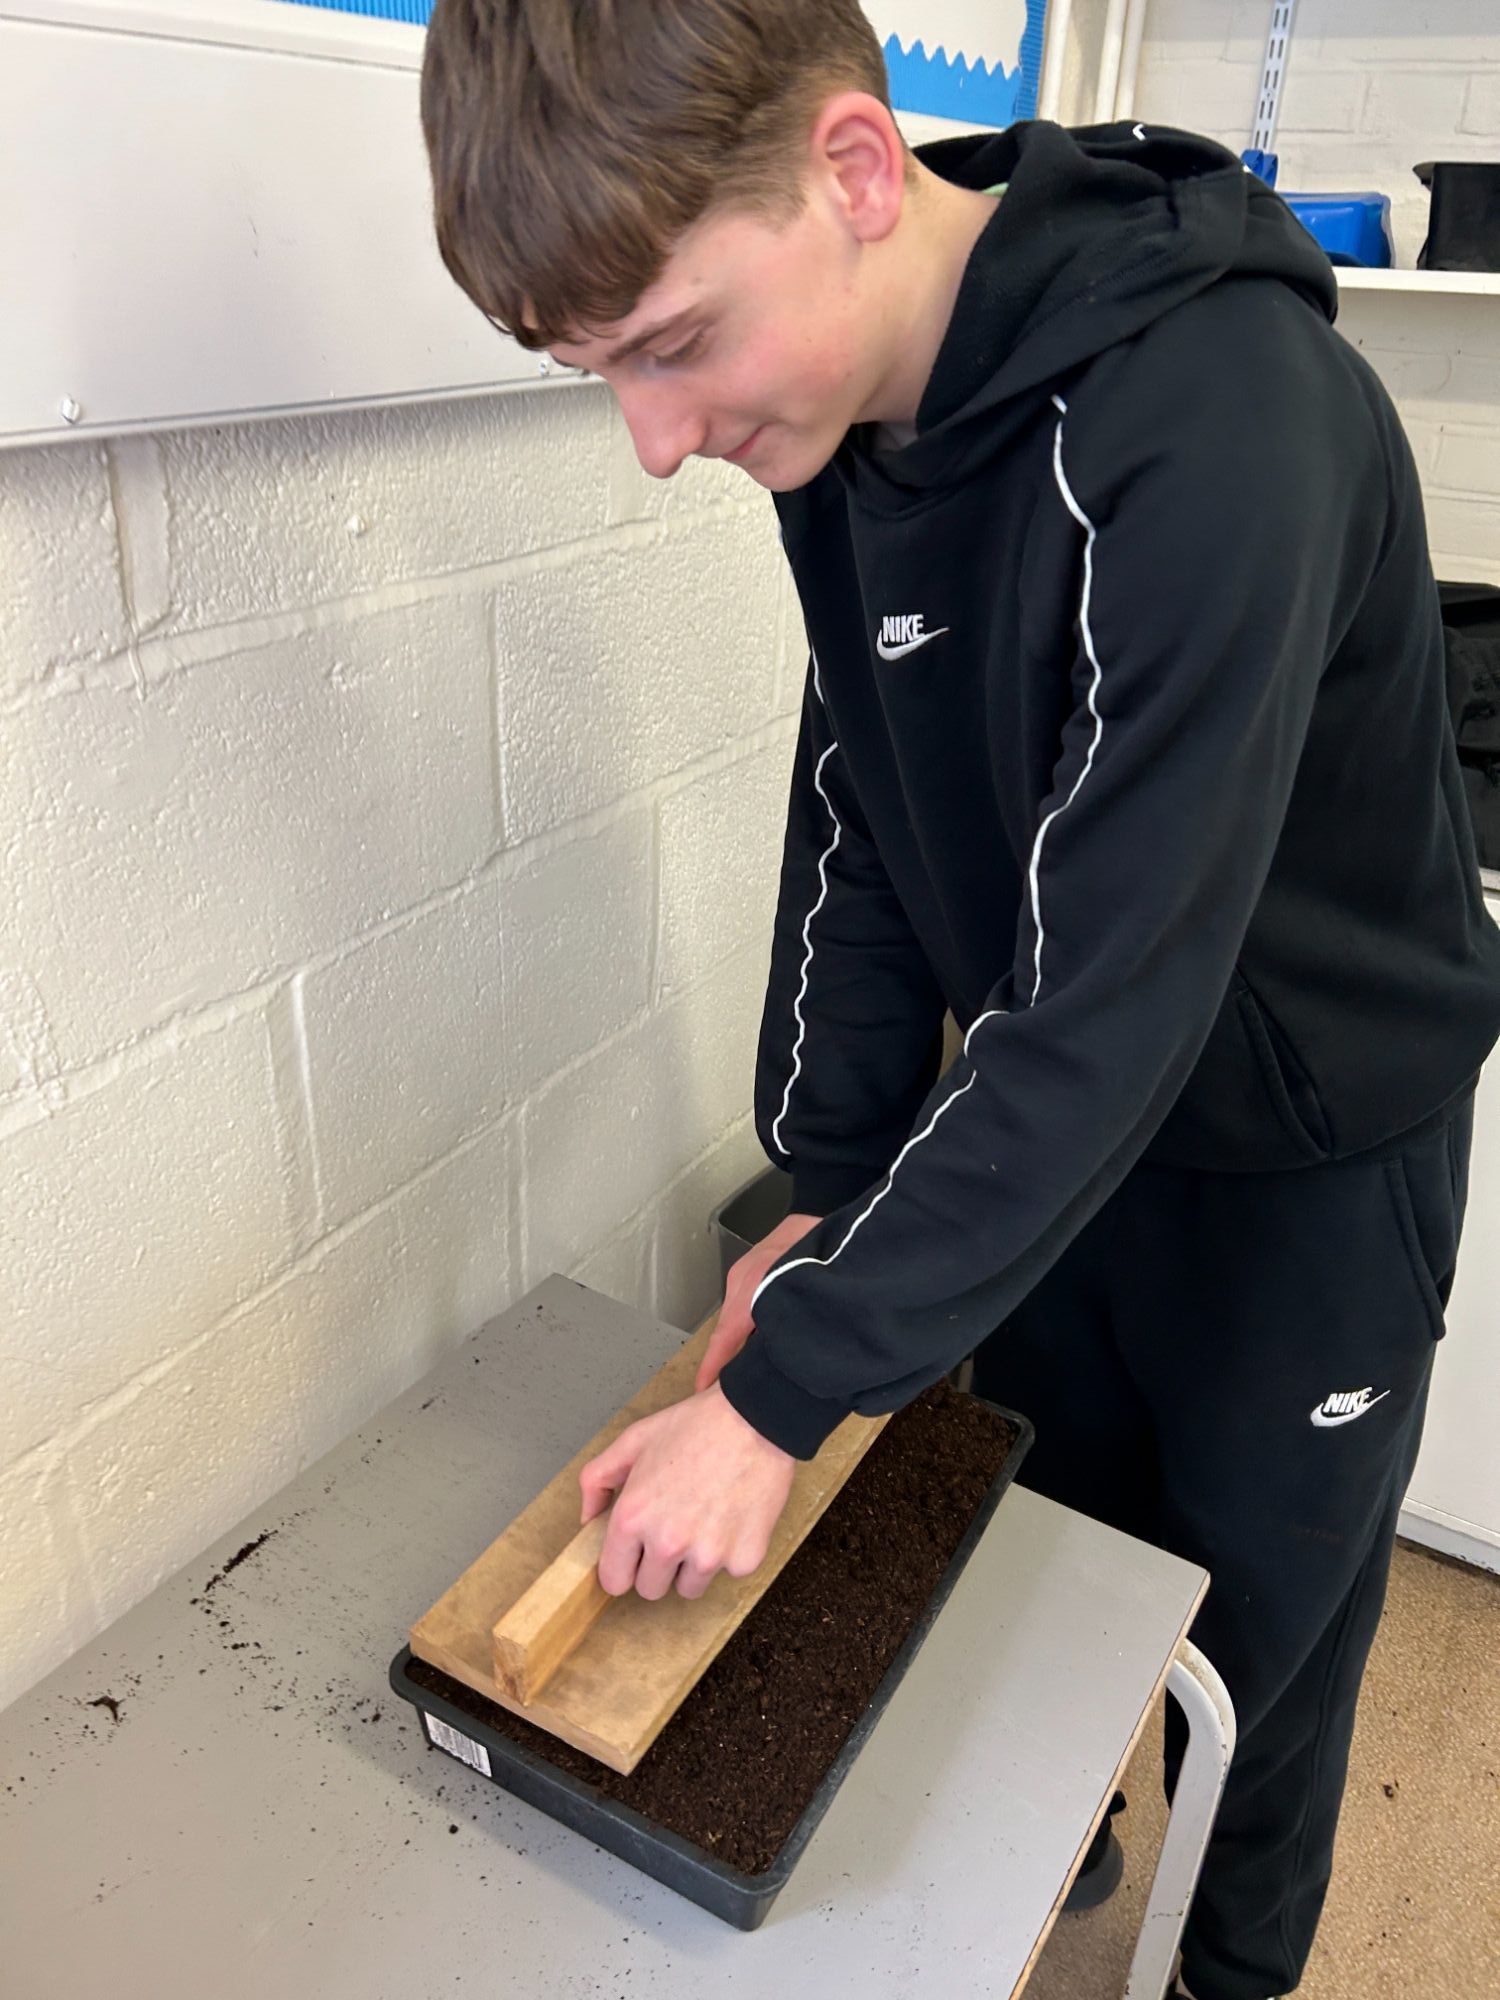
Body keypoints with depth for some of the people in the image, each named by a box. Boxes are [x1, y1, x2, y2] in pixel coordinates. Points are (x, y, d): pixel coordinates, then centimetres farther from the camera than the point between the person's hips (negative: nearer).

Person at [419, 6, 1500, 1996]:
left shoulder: (1221, 423, -32)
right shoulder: (838, 405, -8)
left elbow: (1118, 992, -32)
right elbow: (861, 819, -2)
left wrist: (789, 1387, -26)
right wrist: (834, 1193, -4)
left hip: (1308, 1150, -5)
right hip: (1034, 1120, 6)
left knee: (1254, 1640, 17)